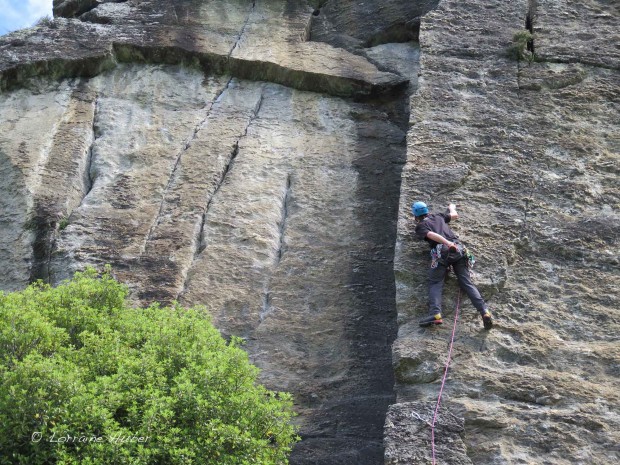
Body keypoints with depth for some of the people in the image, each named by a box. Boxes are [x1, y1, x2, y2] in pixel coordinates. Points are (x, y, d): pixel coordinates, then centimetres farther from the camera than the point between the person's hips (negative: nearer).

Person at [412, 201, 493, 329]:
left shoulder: (420, 226, 15)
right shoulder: (438, 216, 30)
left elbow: (431, 234, -5)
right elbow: (455, 215, 46)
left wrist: (448, 243, -19)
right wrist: (452, 207, 68)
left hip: (441, 250, -4)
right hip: (458, 248, 4)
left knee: (435, 282, -4)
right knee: (466, 281, -2)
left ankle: (435, 313, -28)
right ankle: (484, 311, -20)